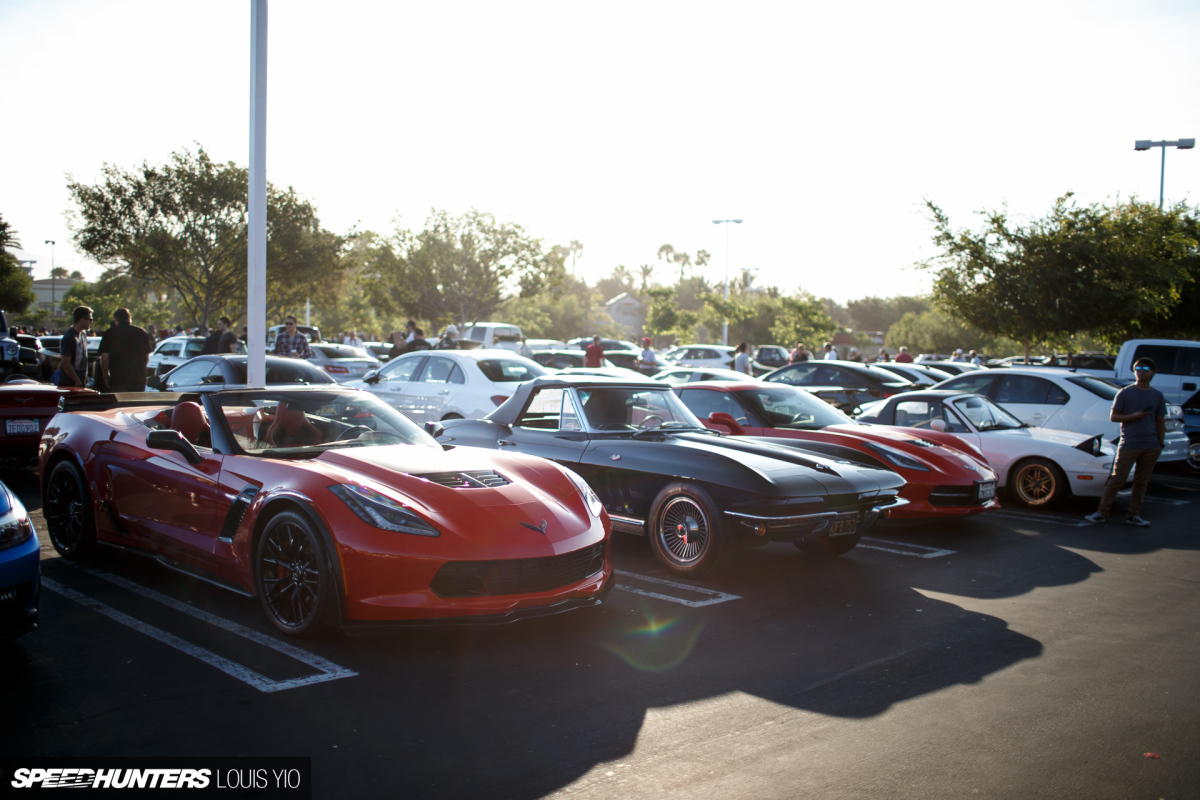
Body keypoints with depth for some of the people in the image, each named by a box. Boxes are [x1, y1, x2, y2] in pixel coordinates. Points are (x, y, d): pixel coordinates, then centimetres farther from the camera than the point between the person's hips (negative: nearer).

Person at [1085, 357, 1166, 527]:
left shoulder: (1158, 396, 10)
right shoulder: (1125, 393, 1)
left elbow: (1161, 422, 14)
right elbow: (1113, 416, 0)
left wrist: (1161, 444, 8)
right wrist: (1133, 416, -15)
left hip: (1151, 447, 3)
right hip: (1128, 445, -3)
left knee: (1141, 482, 6)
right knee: (1117, 479, -5)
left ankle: (1133, 515, 13)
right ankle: (1102, 512, 1)